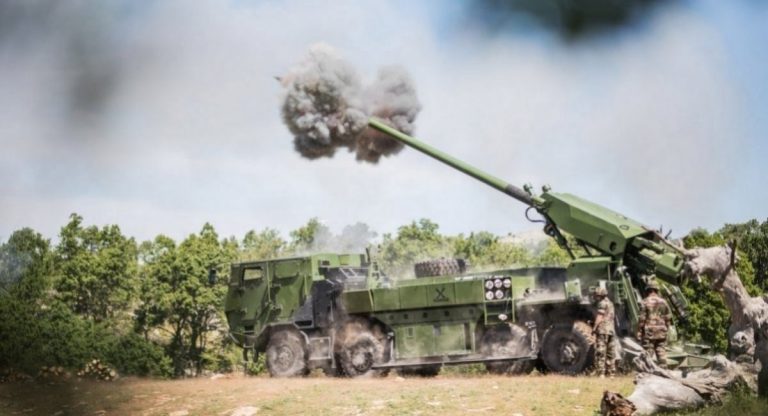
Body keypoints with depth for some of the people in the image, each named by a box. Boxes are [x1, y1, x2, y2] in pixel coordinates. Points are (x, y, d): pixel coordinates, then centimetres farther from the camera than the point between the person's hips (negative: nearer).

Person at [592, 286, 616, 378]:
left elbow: (599, 317, -14)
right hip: (611, 330, 10)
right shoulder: (610, 303, 20)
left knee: (600, 352, -10)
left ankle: (601, 373, -15)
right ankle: (611, 373, 14)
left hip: (603, 330, -9)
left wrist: (594, 328, -11)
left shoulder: (602, 303, -8)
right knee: (610, 352, 12)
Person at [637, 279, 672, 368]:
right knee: (661, 353, 7)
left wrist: (639, 332, -4)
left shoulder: (645, 302, -8)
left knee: (648, 354, -1)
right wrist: (665, 328, 19)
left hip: (649, 331, -4)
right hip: (661, 333, 4)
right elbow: (668, 318, 9)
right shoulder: (663, 302, 6)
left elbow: (642, 319, -9)